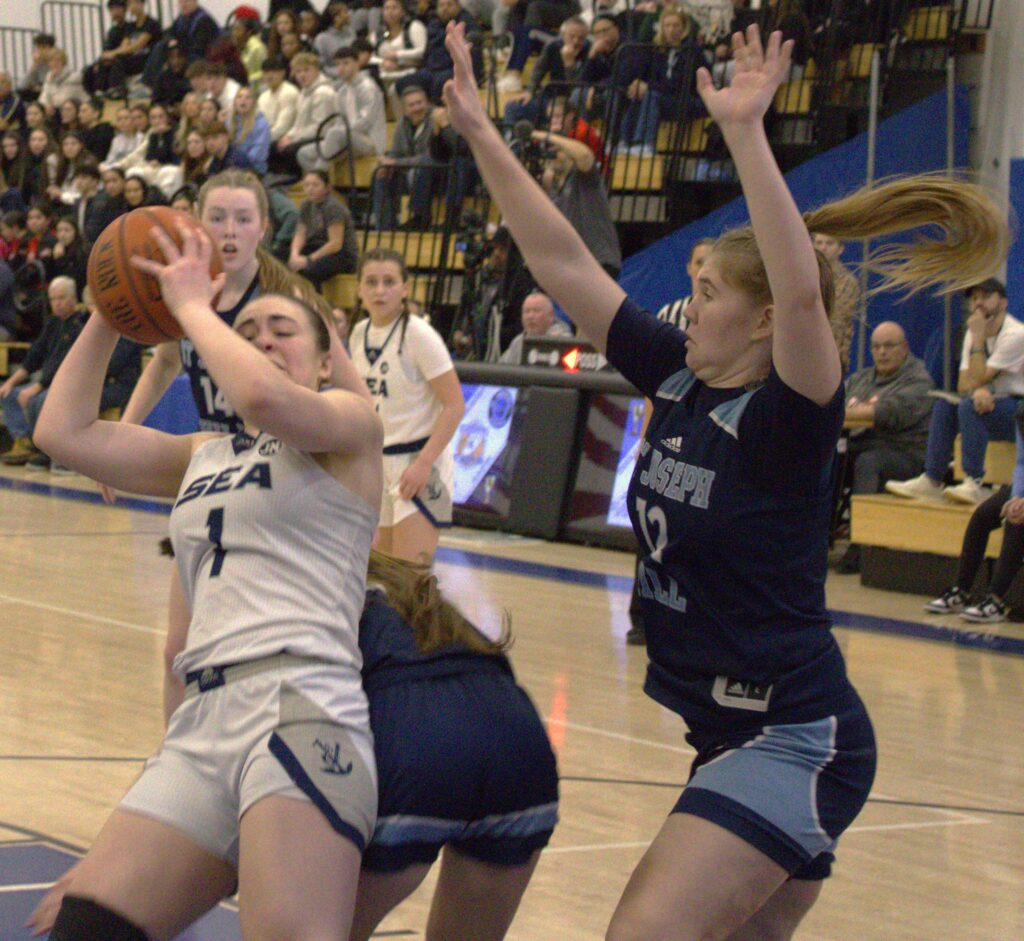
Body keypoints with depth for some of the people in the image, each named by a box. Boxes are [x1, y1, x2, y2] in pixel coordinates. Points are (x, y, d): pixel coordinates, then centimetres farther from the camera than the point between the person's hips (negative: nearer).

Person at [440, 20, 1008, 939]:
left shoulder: (789, 417, -17)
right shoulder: (679, 378, 3)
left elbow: (802, 292, -37)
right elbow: (562, 260, 4)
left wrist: (746, 132, -42)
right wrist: (482, 134, 1)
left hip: (796, 741, -9)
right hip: (731, 732, 9)